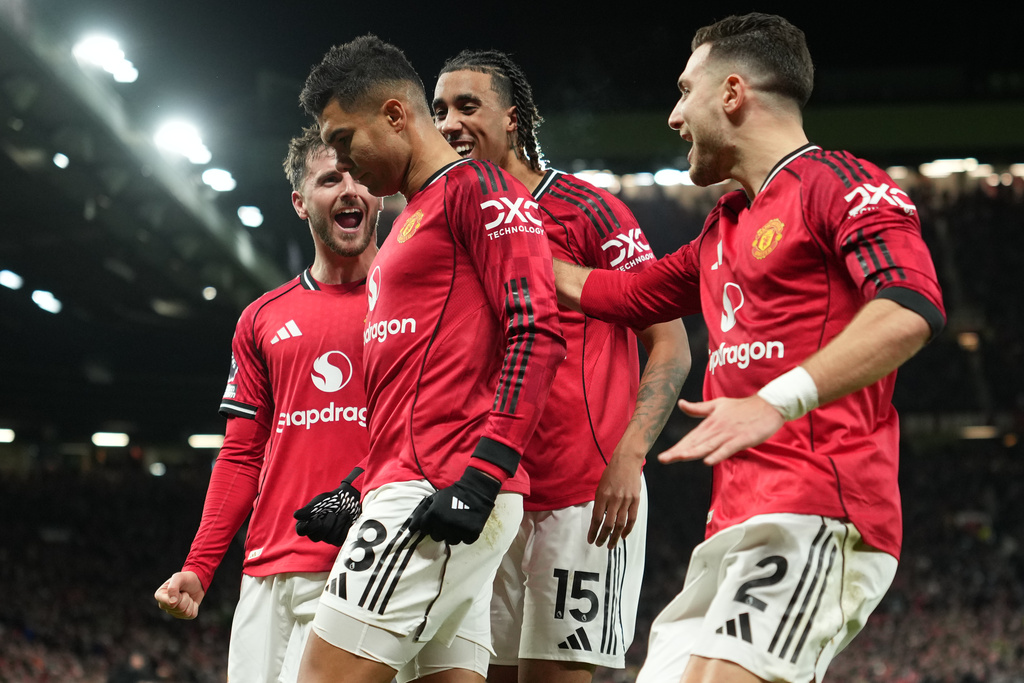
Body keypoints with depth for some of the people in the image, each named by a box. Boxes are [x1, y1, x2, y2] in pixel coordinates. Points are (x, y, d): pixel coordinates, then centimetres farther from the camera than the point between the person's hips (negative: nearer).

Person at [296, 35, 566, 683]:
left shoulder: (477, 188, -3)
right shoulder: (410, 221, 27)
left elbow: (536, 334, -15)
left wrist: (481, 474, -22)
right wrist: (357, 493, 23)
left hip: (448, 490, -10)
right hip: (416, 491, 10)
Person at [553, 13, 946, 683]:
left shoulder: (836, 182, -3)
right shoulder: (725, 229, 27)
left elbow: (910, 309, -19)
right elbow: (623, 295, 40)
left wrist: (777, 401, -29)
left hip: (816, 515, -9)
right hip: (739, 523, 9)